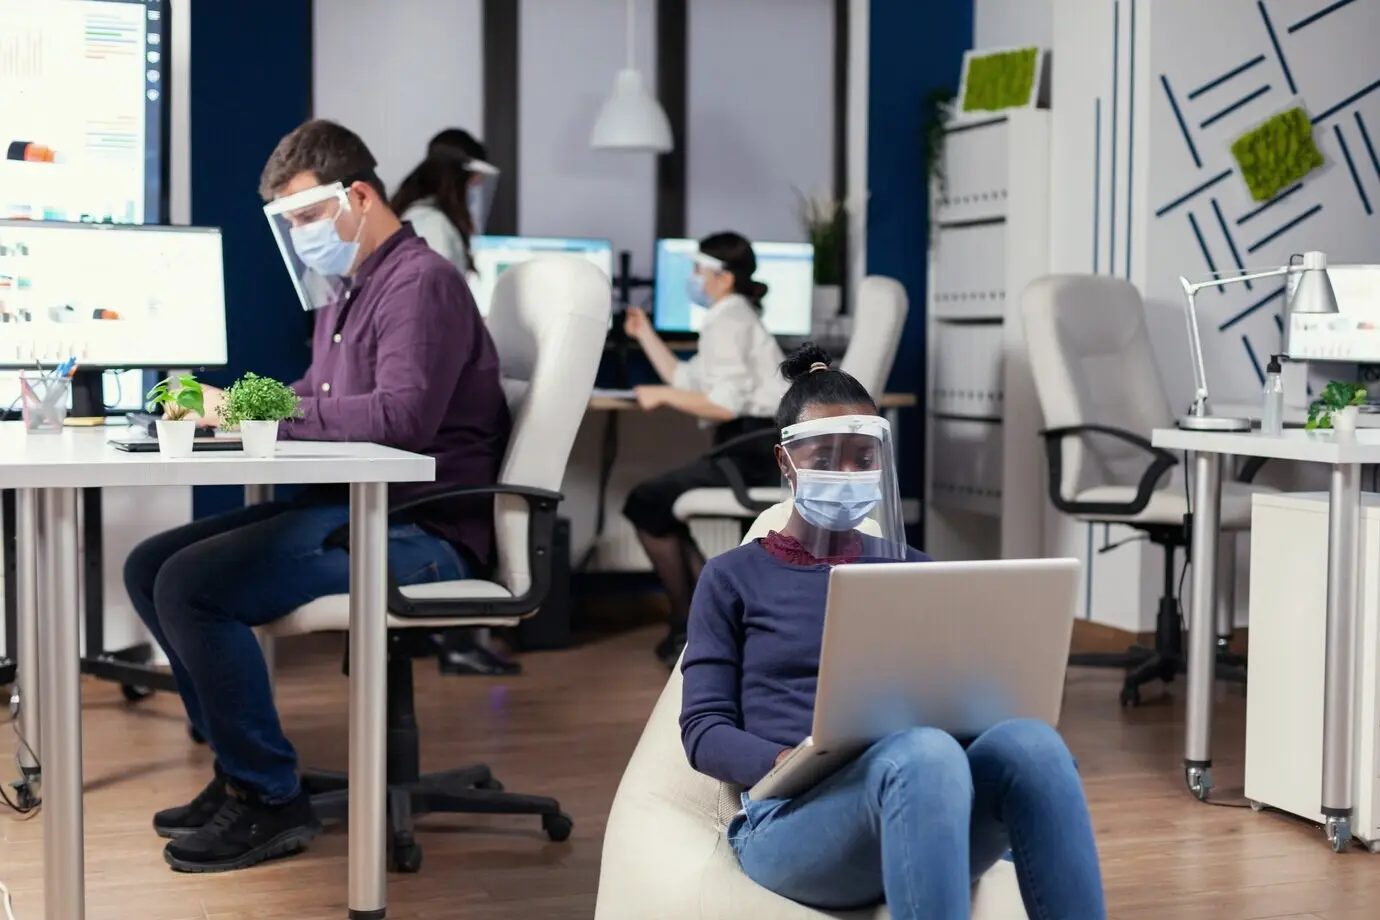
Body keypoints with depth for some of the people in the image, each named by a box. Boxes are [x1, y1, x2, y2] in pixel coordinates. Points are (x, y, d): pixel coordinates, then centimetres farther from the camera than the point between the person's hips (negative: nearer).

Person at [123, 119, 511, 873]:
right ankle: (238, 768, 11)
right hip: (349, 509, 10)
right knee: (149, 567, 6)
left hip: (419, 533, -10)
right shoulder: (348, 288, 19)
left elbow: (401, 415, -27)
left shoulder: (421, 284, -12)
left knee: (189, 584, -22)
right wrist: (231, 404, 4)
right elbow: (319, 399, 24)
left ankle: (268, 800, -9)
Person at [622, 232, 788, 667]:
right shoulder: (734, 316, 23)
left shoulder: (727, 321, -10)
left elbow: (725, 403, -21)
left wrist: (661, 395, -10)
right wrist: (646, 335, 22)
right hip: (756, 447, 11)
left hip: (754, 450, -11)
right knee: (662, 500, 21)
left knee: (645, 504, -6)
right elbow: (689, 383, 23)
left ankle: (689, 623, 3)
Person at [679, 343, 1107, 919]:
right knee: (922, 752, -39)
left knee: (1030, 742, -33)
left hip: (921, 807, 3)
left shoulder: (912, 571, 23)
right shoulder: (733, 579, 13)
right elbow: (704, 729, 4)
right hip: (793, 817, -3)